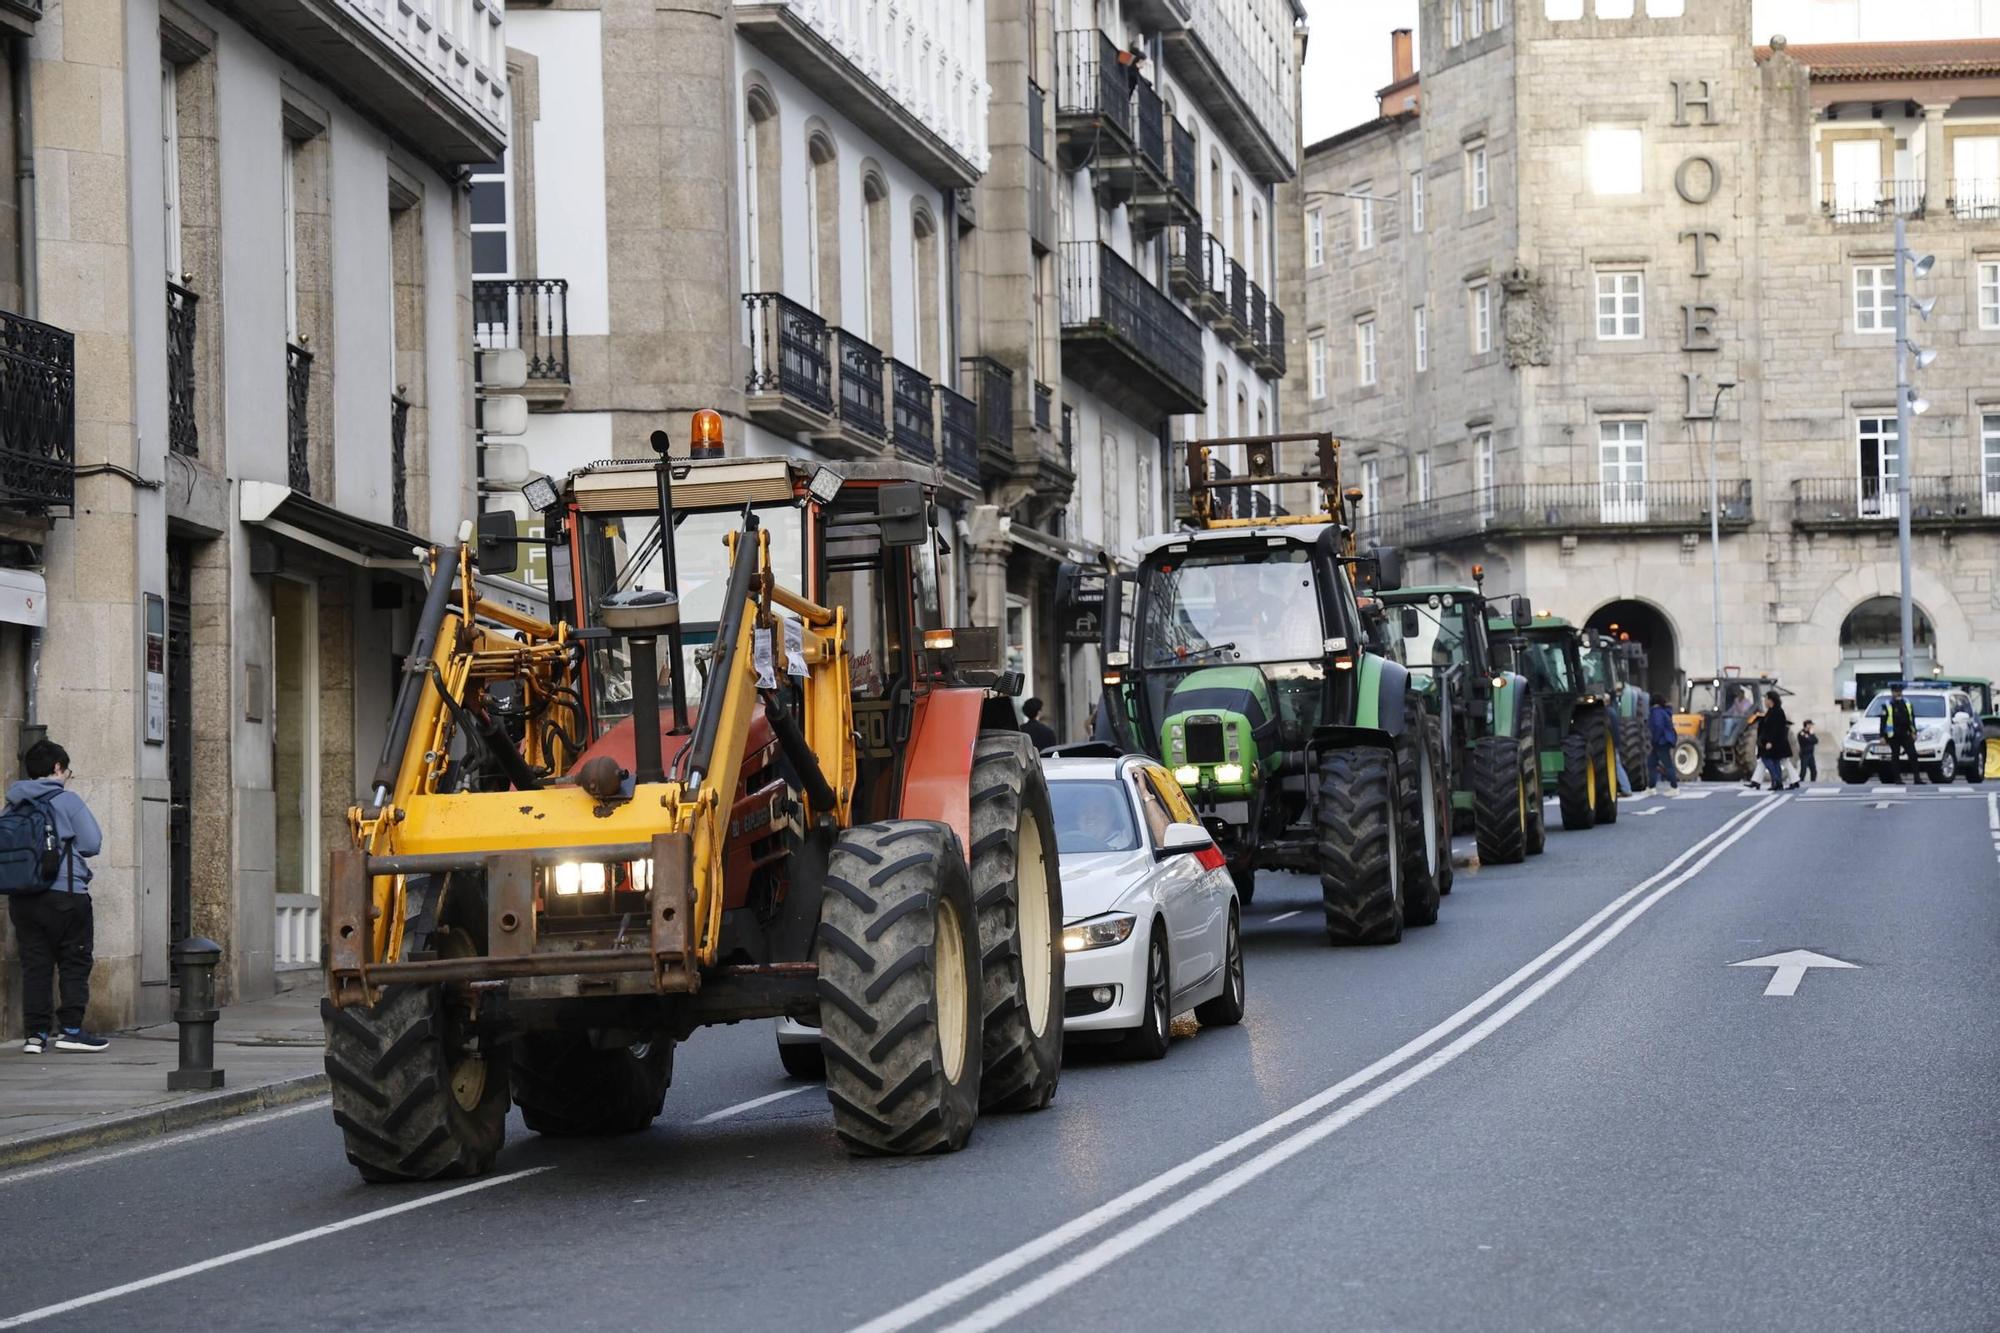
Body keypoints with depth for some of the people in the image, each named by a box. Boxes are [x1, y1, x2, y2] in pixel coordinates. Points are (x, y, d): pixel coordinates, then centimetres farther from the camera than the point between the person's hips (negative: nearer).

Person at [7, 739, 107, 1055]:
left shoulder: (14, 805, 9)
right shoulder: (67, 801, -6)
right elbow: (92, 844, -8)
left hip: (21, 896, 5)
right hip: (64, 893, -5)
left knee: (35, 964, 7)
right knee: (75, 963, 4)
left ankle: (36, 1032, 3)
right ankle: (70, 1028, -1)